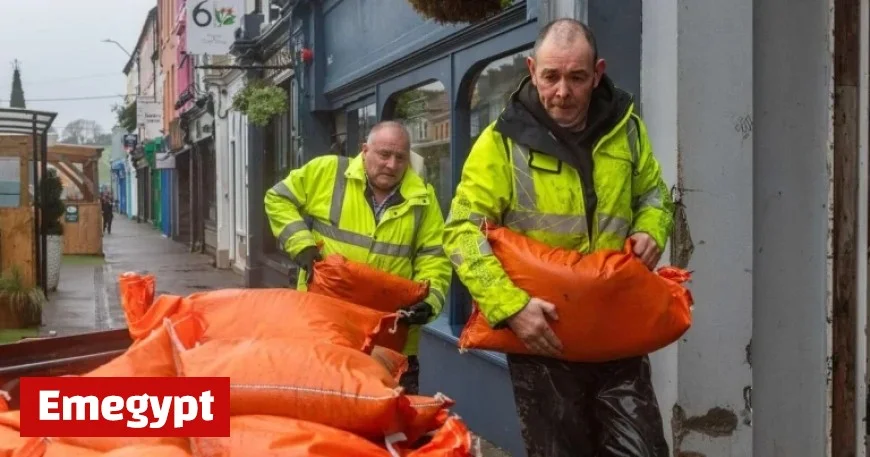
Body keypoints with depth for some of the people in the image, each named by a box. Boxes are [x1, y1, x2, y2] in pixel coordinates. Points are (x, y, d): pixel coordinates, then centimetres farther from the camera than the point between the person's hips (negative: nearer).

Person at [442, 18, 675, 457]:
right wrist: (510, 306, -25)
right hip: (540, 336, -3)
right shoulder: (502, 142, -7)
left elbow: (653, 194, 21)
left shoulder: (624, 126, 5)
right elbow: (463, 233, -12)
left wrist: (651, 230, -3)